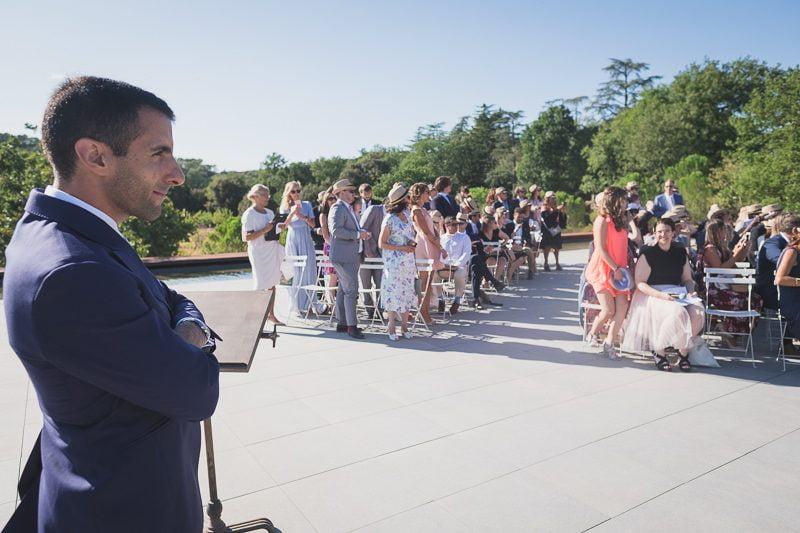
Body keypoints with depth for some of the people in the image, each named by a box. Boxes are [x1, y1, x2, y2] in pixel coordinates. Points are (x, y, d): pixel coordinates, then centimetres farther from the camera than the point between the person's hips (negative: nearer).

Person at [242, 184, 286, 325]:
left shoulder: (270, 212, 14)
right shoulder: (249, 214, -7)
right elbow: (246, 237, -15)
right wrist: (264, 230, -21)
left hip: (273, 251, 7)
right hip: (259, 253, -7)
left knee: (272, 283, 10)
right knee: (260, 285, -5)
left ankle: (271, 314, 19)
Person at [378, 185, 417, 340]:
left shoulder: (407, 214, 6)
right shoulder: (389, 220, -15)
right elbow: (381, 244, -12)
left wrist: (412, 242, -1)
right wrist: (402, 248, -16)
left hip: (408, 260, 6)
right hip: (394, 261, -6)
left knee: (407, 290, 9)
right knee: (394, 291, 1)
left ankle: (404, 324, 19)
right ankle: (392, 324, 15)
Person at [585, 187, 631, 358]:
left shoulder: (620, 221, 17)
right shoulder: (603, 220, -9)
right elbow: (601, 249, -15)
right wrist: (615, 269, -16)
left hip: (618, 270, 7)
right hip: (603, 270, -7)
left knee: (622, 307, -6)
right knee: (609, 310, -7)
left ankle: (609, 344, 2)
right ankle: (593, 335, 19)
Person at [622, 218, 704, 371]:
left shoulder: (680, 252, 12)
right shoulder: (648, 253, -4)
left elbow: (687, 279, 19)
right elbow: (640, 283, -9)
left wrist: (690, 292, -3)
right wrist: (661, 295, -21)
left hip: (677, 294, 5)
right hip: (652, 294, -5)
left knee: (698, 313, -24)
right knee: (678, 312, -33)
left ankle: (684, 352, -6)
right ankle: (659, 351, -13)